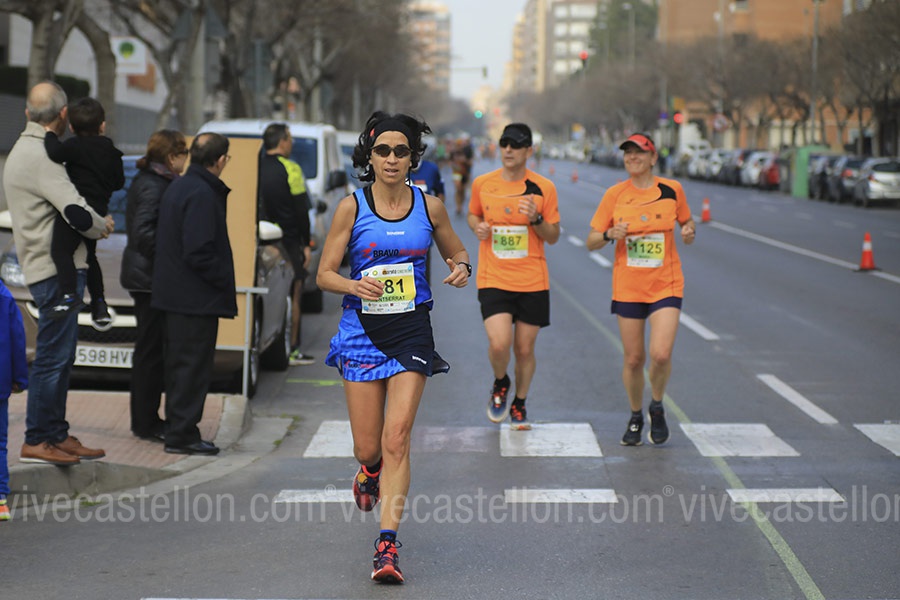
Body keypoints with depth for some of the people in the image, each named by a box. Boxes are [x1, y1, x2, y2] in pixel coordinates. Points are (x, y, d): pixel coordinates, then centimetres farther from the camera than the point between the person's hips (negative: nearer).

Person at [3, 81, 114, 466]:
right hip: (56, 270, -10)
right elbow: (76, 213, -24)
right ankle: (36, 441, -2)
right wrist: (103, 226, -4)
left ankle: (56, 435, 20)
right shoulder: (41, 156, -16)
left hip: (51, 266, 10)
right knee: (53, 355, -6)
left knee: (59, 356, 14)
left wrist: (93, 221, 10)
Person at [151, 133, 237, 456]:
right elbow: (199, 252, -24)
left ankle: (177, 428, 23)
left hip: (174, 294, 10)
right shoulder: (202, 194, -18)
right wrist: (224, 281, -13)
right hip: (197, 297, -10)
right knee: (193, 365, -4)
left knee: (180, 363, 16)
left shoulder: (176, 187, 12)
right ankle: (182, 435, -1)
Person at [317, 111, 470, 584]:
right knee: (368, 446, 4)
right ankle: (369, 470, 44)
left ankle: (387, 545, -8)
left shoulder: (429, 206, 2)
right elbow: (324, 274, -2)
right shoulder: (351, 207, -3)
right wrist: (355, 285, -23)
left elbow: (456, 251, 17)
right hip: (362, 331, 0)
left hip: (411, 332, 0)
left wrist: (461, 269, -7)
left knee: (396, 439, -11)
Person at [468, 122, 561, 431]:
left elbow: (553, 237, 4)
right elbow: (473, 214, 20)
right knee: (499, 344, -17)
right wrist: (477, 226, -3)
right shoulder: (482, 184, 1)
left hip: (532, 281, 0)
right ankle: (500, 384, 17)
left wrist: (536, 219, -16)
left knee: (525, 348, 6)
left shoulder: (544, 188, -2)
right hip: (493, 278, 0)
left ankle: (519, 405, 31)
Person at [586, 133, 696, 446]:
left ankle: (657, 407, 14)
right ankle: (635, 417, 29)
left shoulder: (672, 190, 0)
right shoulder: (615, 194, -1)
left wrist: (689, 231, -6)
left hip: (666, 285, -1)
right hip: (627, 287, 1)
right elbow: (591, 241, 3)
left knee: (661, 355, -15)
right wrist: (610, 234, -18)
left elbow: (686, 221, 17)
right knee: (633, 358, 5)